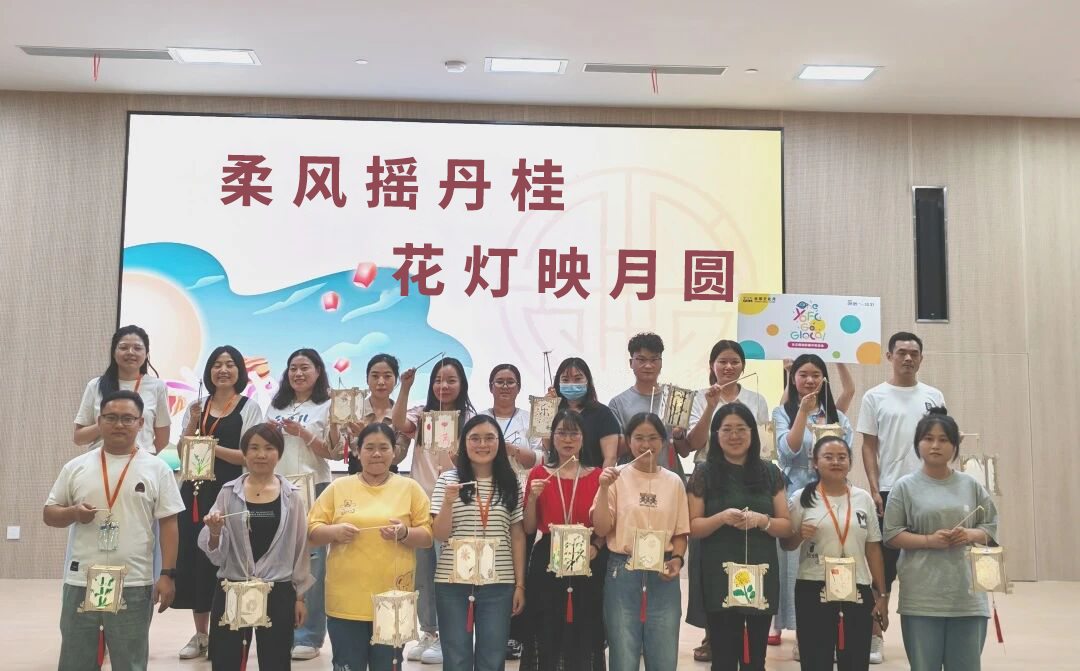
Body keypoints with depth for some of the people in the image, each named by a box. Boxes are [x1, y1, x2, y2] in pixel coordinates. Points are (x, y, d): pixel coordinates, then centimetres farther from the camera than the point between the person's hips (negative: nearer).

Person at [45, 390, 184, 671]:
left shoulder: (157, 469, 0)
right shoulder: (76, 467, 6)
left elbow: (168, 523, -1)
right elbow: (49, 513, 12)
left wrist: (168, 575, -7)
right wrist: (73, 513, -11)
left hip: (134, 585, -2)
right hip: (80, 583, 2)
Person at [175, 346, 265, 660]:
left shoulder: (250, 407, 1)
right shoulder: (197, 406, 13)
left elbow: (249, 456, -6)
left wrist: (213, 447, -17)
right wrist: (193, 422, -4)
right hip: (196, 490, 4)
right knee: (194, 557, 5)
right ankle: (200, 634, 18)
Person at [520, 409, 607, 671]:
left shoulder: (597, 476, 3)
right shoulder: (539, 474, 3)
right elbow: (528, 528, 3)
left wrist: (595, 547, -12)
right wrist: (533, 496, -12)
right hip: (547, 562, 0)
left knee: (583, 635, 4)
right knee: (546, 636, 2)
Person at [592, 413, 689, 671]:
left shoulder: (674, 482, 6)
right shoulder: (615, 477, -1)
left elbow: (680, 532, 11)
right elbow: (601, 529, -4)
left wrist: (677, 559, -6)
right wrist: (604, 489, -15)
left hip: (663, 575, 2)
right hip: (622, 573, -2)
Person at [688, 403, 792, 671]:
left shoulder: (770, 473, 6)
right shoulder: (704, 474, -1)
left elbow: (786, 526, 5)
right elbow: (692, 527, -2)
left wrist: (761, 520, -14)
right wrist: (723, 517, -19)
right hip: (719, 579, -2)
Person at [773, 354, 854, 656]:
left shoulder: (837, 416, 11)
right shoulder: (783, 412, 4)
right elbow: (788, 451, -11)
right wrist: (803, 411, -14)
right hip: (795, 494, -2)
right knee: (795, 560, -2)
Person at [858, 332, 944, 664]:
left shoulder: (934, 396, 8)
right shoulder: (875, 397, 1)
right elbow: (869, 447, 0)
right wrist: (874, 490, -9)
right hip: (890, 492, -3)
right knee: (884, 566, 1)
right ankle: (875, 637, 8)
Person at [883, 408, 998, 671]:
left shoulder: (971, 485, 8)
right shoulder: (905, 486, 0)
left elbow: (992, 527, 12)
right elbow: (891, 534, -1)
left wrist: (971, 535, -8)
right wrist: (928, 540, -15)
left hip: (967, 594, 2)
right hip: (922, 596, -2)